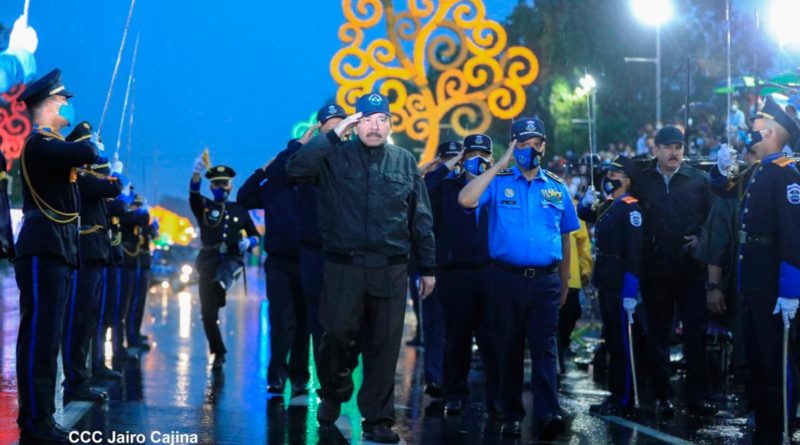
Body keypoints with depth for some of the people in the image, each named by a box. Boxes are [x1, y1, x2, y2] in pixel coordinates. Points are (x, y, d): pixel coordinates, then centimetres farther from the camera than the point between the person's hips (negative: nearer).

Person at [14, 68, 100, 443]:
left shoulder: (54, 144, 20)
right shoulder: (39, 143, -13)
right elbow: (86, 154, -27)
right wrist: (89, 146, -6)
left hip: (56, 253, 10)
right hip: (42, 252, -10)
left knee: (47, 337, 11)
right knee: (38, 337, -10)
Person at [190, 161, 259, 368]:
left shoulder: (239, 210, 13)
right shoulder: (203, 207, 9)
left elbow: (255, 236, 20)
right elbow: (193, 193, -14)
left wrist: (248, 243, -6)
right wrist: (197, 173, -36)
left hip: (232, 259, -1)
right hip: (208, 260, 1)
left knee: (220, 282, -40)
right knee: (208, 312, 0)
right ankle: (219, 353, 13)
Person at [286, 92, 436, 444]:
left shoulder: (405, 161, 9)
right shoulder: (336, 155, 2)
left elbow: (421, 219, 11)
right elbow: (296, 168, -17)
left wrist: (428, 267, 10)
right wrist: (333, 135, -17)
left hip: (390, 270, 2)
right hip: (344, 266, -2)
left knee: (384, 346, 4)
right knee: (336, 335, 1)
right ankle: (333, 393, 30)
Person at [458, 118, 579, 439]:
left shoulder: (557, 187, 10)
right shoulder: (499, 182, 3)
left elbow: (565, 238, 16)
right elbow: (466, 200, -17)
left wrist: (565, 283, 15)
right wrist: (500, 166, -12)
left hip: (546, 280, 1)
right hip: (507, 278, -1)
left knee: (544, 347, -7)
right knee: (510, 347, 7)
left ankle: (548, 413, -15)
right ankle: (511, 415, 14)